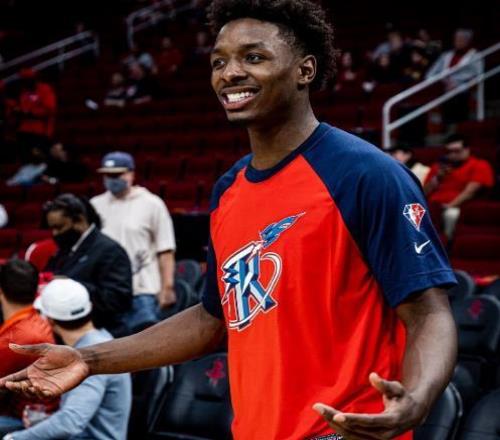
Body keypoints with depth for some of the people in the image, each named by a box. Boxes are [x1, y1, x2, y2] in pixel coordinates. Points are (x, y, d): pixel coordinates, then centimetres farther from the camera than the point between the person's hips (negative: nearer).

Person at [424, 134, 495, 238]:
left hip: (455, 209, -4)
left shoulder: (479, 166, 9)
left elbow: (470, 191, -5)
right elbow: (424, 193, 21)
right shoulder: (438, 166, 26)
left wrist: (450, 206, -17)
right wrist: (438, 178, 5)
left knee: (451, 214, -40)